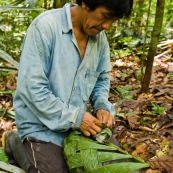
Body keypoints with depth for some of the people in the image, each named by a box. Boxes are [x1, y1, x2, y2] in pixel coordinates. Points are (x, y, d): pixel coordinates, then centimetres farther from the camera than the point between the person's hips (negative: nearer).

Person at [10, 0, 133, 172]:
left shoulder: (100, 37, -2)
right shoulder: (45, 26, -20)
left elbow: (102, 78, 13)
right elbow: (32, 88, -23)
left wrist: (102, 105, -7)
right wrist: (75, 117, -22)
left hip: (77, 123, 6)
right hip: (43, 127, -6)